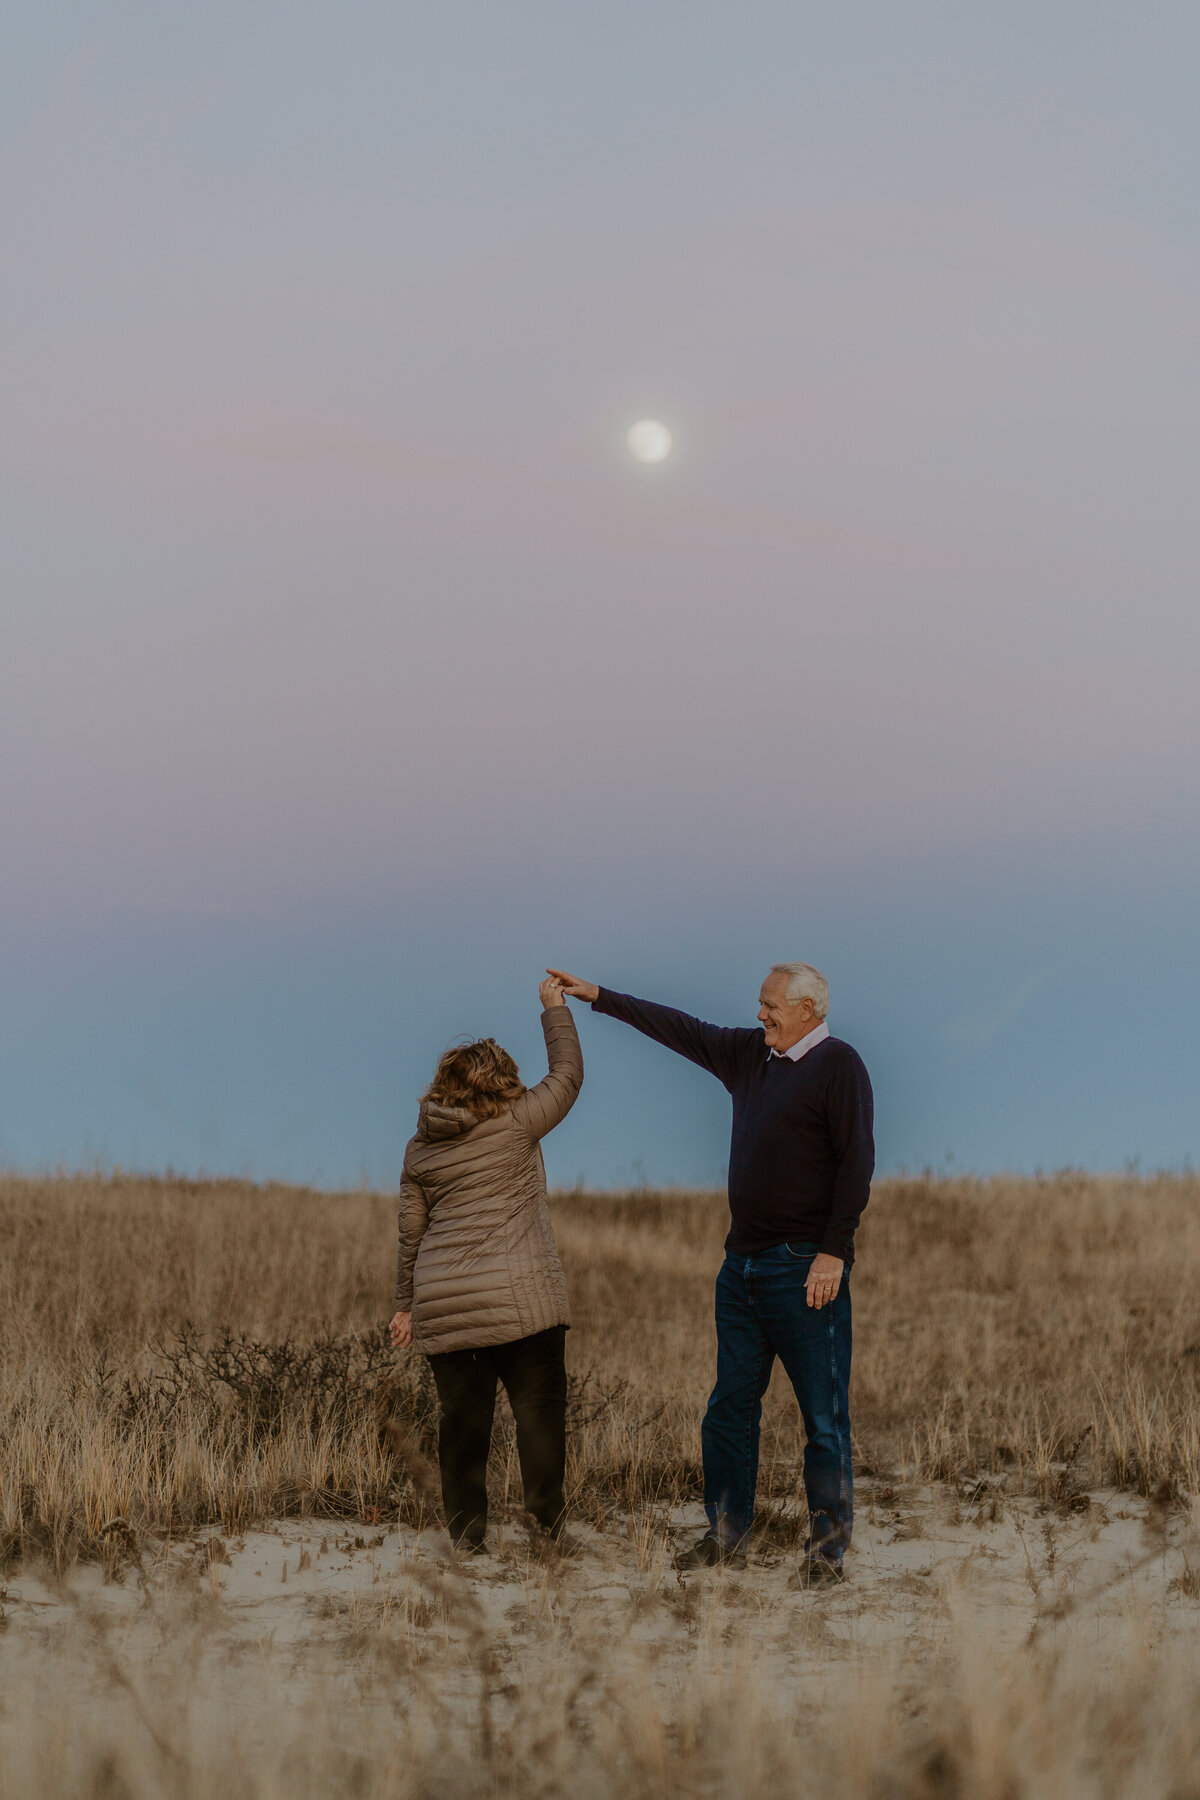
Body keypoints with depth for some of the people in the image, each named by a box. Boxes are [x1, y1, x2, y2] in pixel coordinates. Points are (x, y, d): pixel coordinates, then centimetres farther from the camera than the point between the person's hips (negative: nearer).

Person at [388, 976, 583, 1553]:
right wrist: (554, 1007, 22)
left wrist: (406, 1305, 20)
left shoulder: (420, 1147, 10)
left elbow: (410, 1233, 13)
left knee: (462, 1416, 8)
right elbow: (567, 1075, 10)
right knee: (538, 1409, 3)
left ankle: (465, 1531, 11)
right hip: (518, 1299, -4)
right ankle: (544, 1522, 4)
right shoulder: (514, 1123, -3)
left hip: (443, 1306, 4)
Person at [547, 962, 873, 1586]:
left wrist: (833, 1252, -18)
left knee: (823, 1417, -4)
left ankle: (826, 1550, 1)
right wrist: (597, 996, 19)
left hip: (806, 1270, -8)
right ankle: (726, 1537, 19)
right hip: (743, 1264, 8)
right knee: (730, 1406, 11)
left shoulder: (838, 1065, -8)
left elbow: (856, 1161, -13)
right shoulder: (749, 1055, 14)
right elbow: (678, 1028, 21)